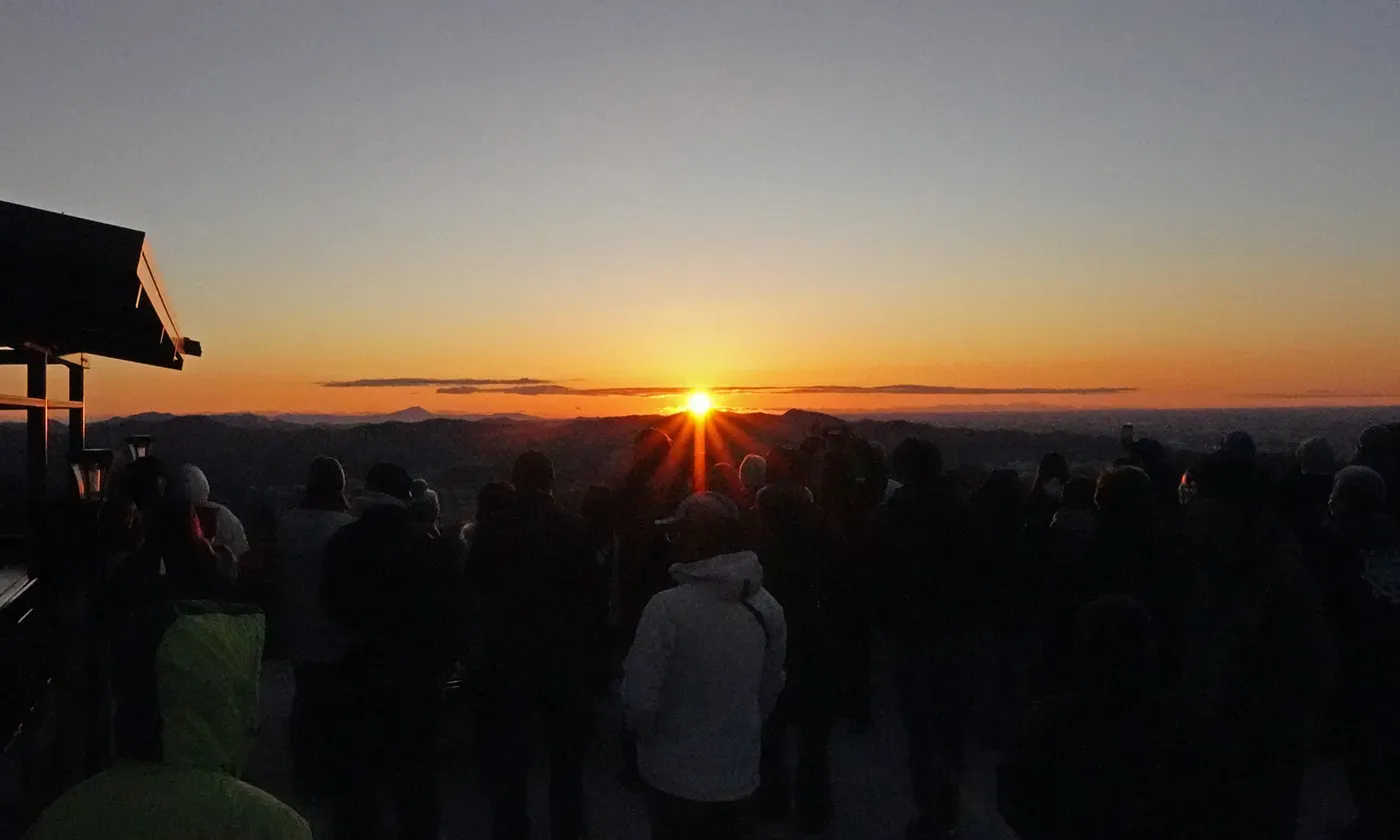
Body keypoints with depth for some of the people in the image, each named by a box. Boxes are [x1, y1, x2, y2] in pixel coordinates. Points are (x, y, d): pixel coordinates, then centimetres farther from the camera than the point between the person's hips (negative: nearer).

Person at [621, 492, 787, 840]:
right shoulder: (768, 608, -6)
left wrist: (647, 733, 1)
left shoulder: (668, 608, -24)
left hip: (676, 777, -4)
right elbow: (771, 689, 5)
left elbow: (640, 701, -21)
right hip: (739, 775, 4)